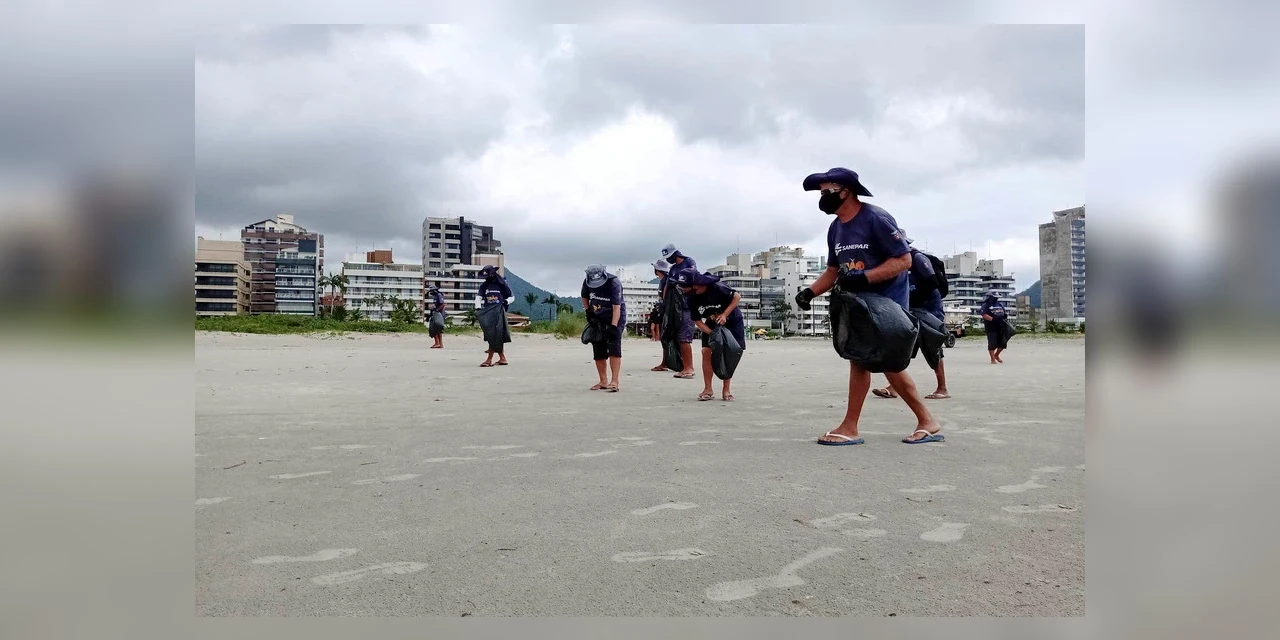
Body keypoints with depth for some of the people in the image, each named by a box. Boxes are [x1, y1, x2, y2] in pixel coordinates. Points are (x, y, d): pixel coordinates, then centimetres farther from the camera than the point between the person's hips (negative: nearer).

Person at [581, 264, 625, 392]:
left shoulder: (614, 282, -24)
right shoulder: (587, 282, -7)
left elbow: (616, 307, -28)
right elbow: (584, 297, 15)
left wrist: (613, 326, -35)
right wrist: (587, 311, 3)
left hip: (614, 318, -5)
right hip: (597, 319, 5)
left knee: (614, 348, -16)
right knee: (598, 351, 4)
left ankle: (614, 381, -18)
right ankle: (603, 381, 14)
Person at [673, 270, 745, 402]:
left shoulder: (717, 287, -34)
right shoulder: (691, 299, -19)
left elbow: (737, 296, -21)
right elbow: (697, 321, -12)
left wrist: (724, 314, -28)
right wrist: (712, 333, -26)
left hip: (731, 322, -3)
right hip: (711, 325, 4)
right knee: (706, 352, -9)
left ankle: (726, 390, 4)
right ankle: (707, 389, -1)